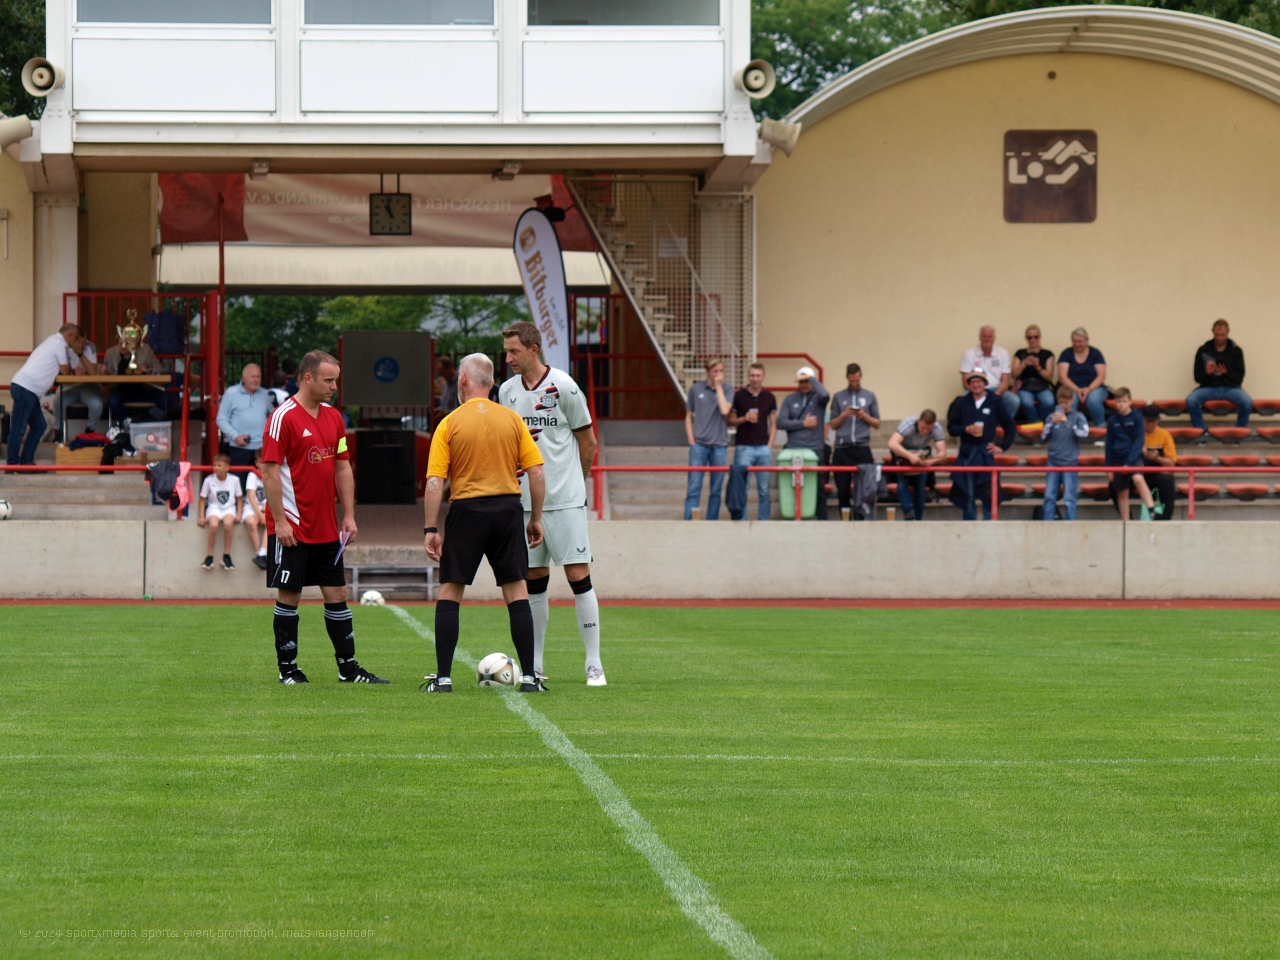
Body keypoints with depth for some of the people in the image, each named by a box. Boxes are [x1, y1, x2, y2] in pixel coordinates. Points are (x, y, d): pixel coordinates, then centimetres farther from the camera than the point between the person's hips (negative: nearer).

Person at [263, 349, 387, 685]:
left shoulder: (333, 417, 11)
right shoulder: (283, 417, -12)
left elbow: (342, 468, 15)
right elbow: (270, 471, -14)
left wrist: (349, 515, 9)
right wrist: (279, 521, -17)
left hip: (326, 528, 7)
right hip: (292, 528, -7)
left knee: (337, 594, 8)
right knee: (289, 595, 0)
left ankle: (348, 667, 13)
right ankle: (288, 667, 8)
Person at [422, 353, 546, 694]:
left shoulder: (449, 424, -2)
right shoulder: (513, 419, 4)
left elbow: (434, 482, -6)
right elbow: (537, 473, 2)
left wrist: (431, 530, -3)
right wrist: (536, 519, 11)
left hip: (466, 510, -2)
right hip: (508, 508, 2)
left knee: (449, 592, 7)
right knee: (517, 592, 5)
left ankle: (443, 677, 2)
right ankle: (529, 676, 2)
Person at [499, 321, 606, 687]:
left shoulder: (563, 387, -8)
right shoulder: (507, 391, 8)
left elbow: (588, 443, 1)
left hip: (565, 501, -5)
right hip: (525, 501, 5)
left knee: (579, 576, -7)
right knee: (534, 581, 7)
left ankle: (594, 665, -4)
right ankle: (534, 666, 14)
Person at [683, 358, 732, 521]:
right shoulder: (696, 389, 5)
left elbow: (725, 410, -14)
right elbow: (689, 416, 10)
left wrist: (719, 387, -8)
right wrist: (691, 440, 1)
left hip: (719, 445, 1)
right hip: (699, 444, -1)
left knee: (716, 490, 6)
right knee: (693, 487, -6)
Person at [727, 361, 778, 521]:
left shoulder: (769, 398, 9)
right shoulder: (739, 396, 3)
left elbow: (773, 424, 12)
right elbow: (730, 421, 6)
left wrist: (769, 445, 1)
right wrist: (744, 419, -12)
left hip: (763, 447, 2)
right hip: (743, 447, -2)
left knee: (764, 489, 3)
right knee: (741, 488, -3)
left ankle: (763, 520, 9)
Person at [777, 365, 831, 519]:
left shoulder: (817, 397, 6)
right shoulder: (790, 399, 13)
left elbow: (825, 395, -19)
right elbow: (781, 422, 3)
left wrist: (812, 379, -8)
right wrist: (803, 423, -4)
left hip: (815, 449, -2)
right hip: (794, 450, 2)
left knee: (819, 489, 1)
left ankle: (822, 519, 6)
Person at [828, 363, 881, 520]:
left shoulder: (870, 397, 13)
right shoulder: (838, 397, 14)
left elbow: (877, 424, 12)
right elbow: (833, 425, 12)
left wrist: (864, 416, -6)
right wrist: (844, 415, -6)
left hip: (862, 448, -1)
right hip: (842, 448, 1)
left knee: (864, 488, -11)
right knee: (842, 489, 2)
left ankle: (861, 519, -11)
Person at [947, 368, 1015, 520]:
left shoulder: (994, 404, 3)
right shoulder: (961, 403, 5)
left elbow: (1009, 426, 12)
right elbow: (951, 427, 5)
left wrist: (1002, 446, 6)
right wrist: (966, 429, -13)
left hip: (986, 454, -1)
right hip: (966, 454, 1)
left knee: (988, 493, -6)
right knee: (967, 495, 4)